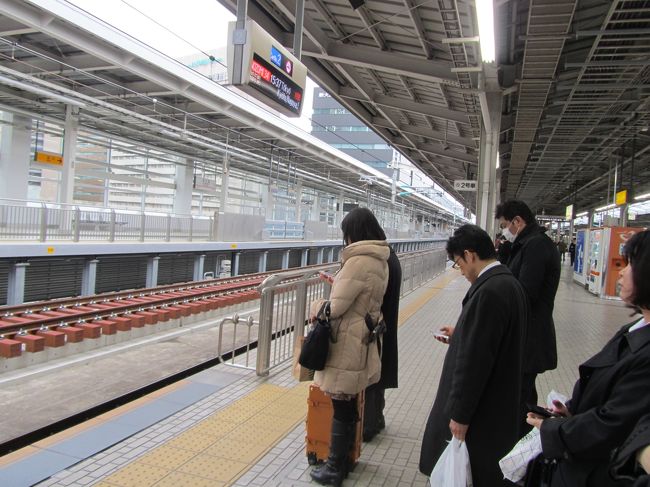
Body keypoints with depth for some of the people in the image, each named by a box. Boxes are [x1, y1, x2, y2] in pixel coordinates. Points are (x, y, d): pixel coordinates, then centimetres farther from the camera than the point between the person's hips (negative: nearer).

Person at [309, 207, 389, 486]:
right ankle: (342, 460, 35)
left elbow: (336, 307, -17)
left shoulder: (358, 262, -21)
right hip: (362, 340, 9)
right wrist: (338, 283, 16)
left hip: (347, 343, -9)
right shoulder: (380, 261, 8)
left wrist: (315, 307, 1)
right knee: (348, 406, 20)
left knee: (341, 409, 4)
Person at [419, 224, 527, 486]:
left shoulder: (488, 291, -27)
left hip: (481, 412, -9)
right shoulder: (509, 282, 5)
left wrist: (460, 414, -19)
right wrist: (460, 334, 19)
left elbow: (475, 360, -26)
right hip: (498, 402, 9)